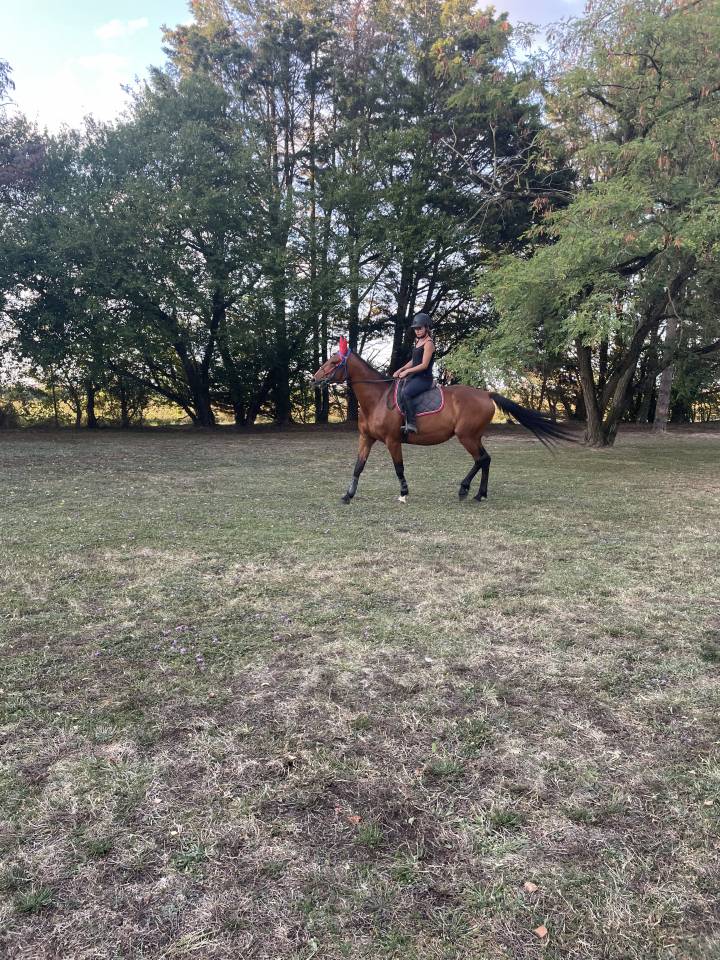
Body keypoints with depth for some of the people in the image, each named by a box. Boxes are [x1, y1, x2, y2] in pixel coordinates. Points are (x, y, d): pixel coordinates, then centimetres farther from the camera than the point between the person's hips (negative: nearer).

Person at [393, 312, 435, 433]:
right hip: (414, 376, 10)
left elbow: (424, 365, -17)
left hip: (424, 378, -10)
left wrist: (407, 371, -14)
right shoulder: (418, 341, 15)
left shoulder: (428, 343, -11)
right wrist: (400, 370, 8)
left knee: (405, 393, -33)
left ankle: (411, 424, -31)